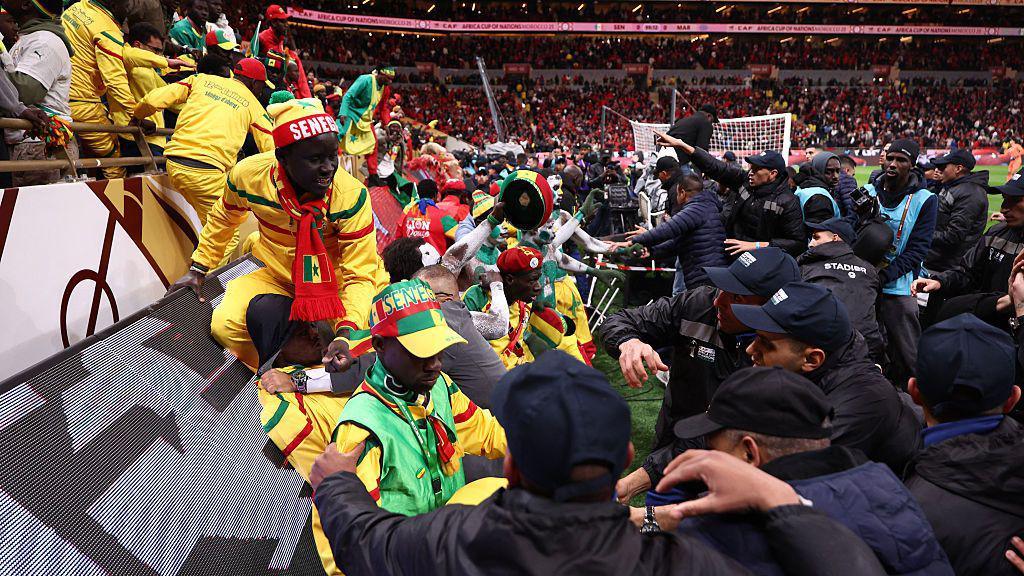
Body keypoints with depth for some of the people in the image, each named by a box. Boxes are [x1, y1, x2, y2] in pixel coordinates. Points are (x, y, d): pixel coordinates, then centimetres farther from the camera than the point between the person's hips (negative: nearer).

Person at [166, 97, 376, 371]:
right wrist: (198, 269, 12)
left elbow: (360, 276, -24)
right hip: (277, 278, 3)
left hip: (335, 284, -2)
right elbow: (223, 218, 7)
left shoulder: (351, 195, -28)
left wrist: (346, 332, -40)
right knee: (225, 326, -17)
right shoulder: (248, 174, -18)